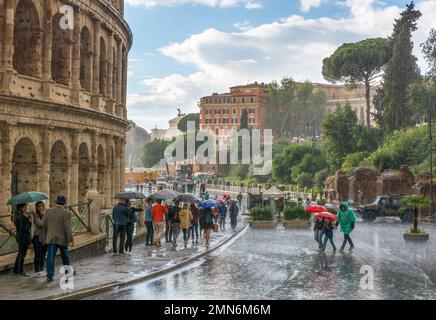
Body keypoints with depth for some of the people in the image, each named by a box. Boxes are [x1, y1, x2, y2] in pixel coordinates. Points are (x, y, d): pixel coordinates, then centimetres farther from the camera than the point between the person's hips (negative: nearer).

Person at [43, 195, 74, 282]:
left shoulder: (48, 211, 0)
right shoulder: (66, 213, -11)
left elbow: (44, 224, 6)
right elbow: (68, 227, -16)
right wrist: (71, 239, -12)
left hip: (51, 238, 1)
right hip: (62, 238, -1)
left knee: (51, 257, -1)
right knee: (65, 256, 17)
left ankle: (49, 276, -9)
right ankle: (67, 272, 32)